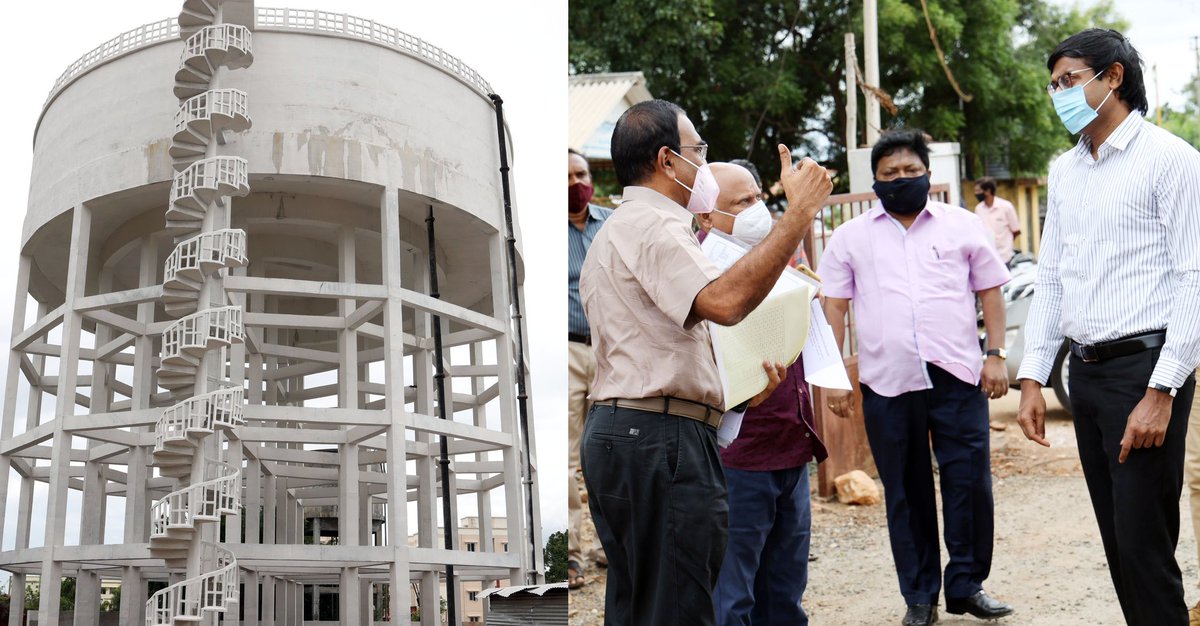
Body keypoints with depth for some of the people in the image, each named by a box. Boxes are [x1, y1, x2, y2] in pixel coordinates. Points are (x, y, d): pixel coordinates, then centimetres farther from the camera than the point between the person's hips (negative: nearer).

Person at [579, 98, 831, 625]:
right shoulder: (652, 225, -10)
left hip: (616, 433, 11)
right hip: (661, 439, -11)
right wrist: (799, 212, -24)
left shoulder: (615, 232, 24)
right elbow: (724, 302, -29)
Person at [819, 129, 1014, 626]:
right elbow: (834, 307, 9)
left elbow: (990, 291, 12)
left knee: (970, 483, -1)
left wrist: (996, 354, 2)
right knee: (905, 494, 7)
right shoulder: (850, 237, 11)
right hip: (887, 382, 0)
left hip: (958, 378, 0)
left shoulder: (962, 225, 11)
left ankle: (967, 585, 15)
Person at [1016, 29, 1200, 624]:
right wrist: (1032, 378, 11)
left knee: (1144, 541, -7)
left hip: (1144, 365, -7)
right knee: (1117, 537, 11)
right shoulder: (1065, 171, 15)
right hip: (1086, 371, 7)